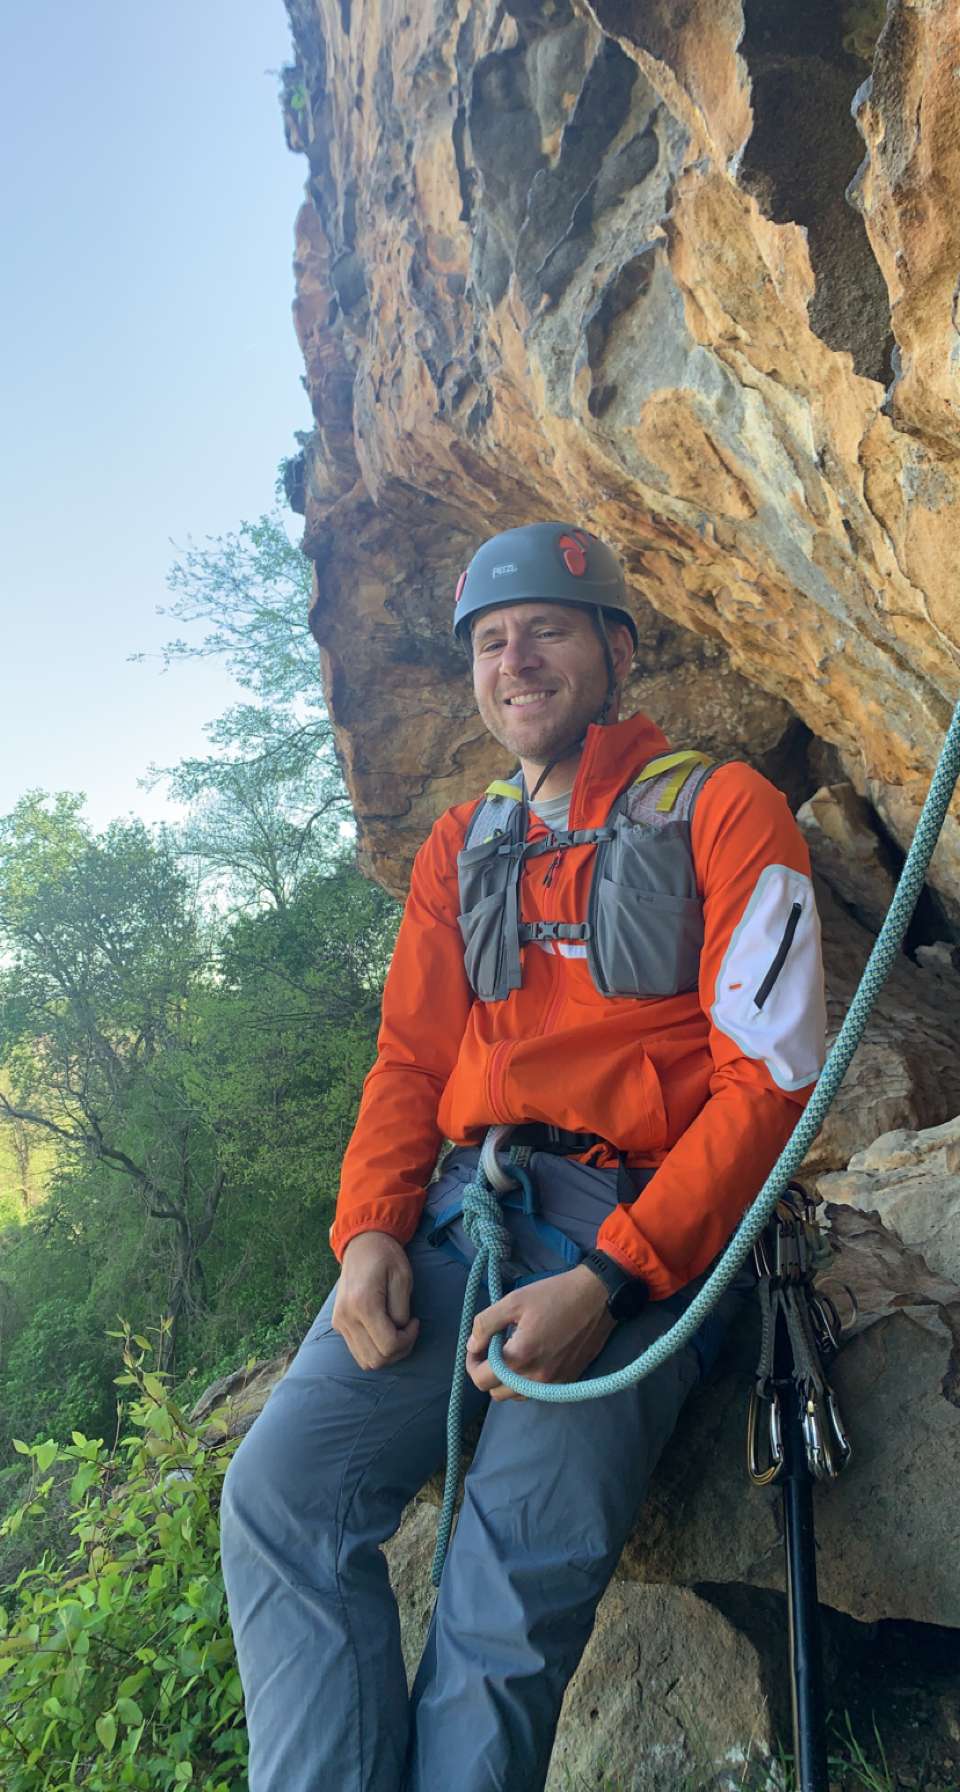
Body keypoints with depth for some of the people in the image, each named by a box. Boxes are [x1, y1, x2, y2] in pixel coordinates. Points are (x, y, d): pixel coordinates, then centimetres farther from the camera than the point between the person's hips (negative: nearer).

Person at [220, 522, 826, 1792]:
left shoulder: (721, 810, 2)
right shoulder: (460, 846, 17)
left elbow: (767, 1077, -6)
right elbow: (410, 1057, 14)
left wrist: (608, 1281, -16)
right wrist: (369, 1233, -3)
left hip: (639, 1238, -4)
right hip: (459, 1210, 5)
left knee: (520, 1567, -19)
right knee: (280, 1491, -11)